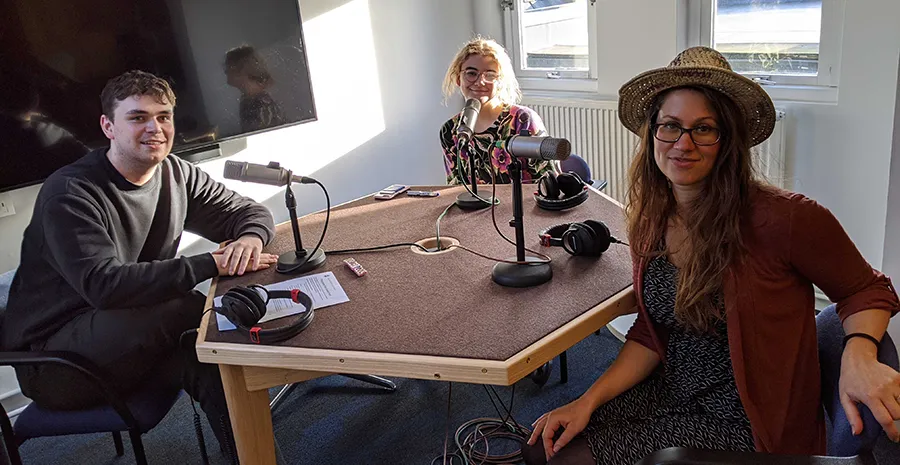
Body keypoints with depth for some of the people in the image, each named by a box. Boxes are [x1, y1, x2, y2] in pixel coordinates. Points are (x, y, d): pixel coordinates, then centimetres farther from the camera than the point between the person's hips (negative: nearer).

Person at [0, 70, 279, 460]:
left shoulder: (177, 175, 2)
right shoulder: (70, 193, -19)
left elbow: (250, 212, 6)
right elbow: (103, 285, -31)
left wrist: (251, 238, -21)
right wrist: (211, 264, -33)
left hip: (124, 345, 6)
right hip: (51, 355, -6)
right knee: (195, 310, -29)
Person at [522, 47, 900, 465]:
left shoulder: (783, 219, -22)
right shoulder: (651, 219, -3)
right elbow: (650, 334, 4)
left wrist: (858, 354, -27)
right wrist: (588, 401, -7)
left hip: (743, 428, -5)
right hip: (671, 394, 6)